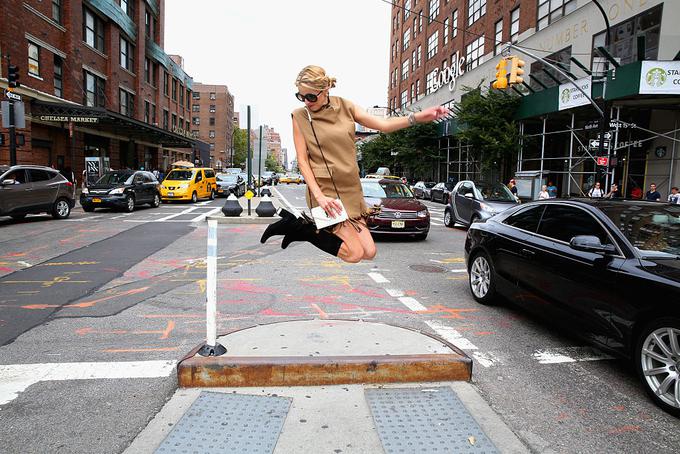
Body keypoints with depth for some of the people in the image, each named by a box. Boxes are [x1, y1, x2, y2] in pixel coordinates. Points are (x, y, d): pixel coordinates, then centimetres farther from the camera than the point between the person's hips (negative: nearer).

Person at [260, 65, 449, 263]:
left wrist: (418, 117, -9)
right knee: (355, 253, -10)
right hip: (326, 192, -5)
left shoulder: (344, 106, 5)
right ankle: (296, 224, 3)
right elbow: (302, 160, -7)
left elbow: (383, 125, 3)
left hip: (351, 190, 6)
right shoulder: (300, 116, -5)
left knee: (369, 252, 6)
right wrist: (319, 195, -17)